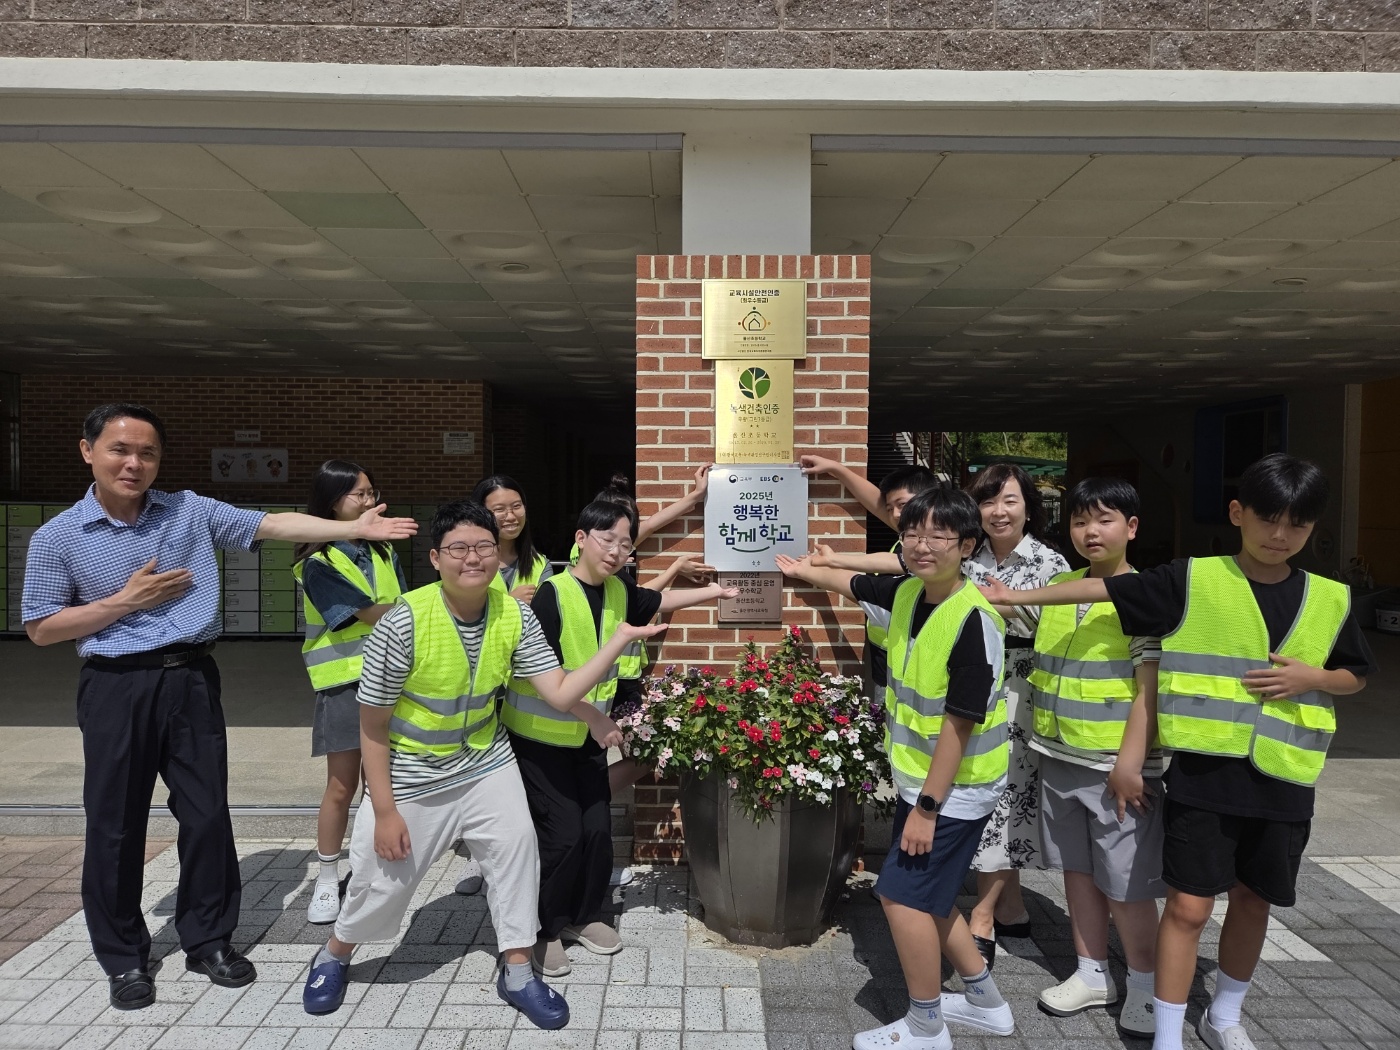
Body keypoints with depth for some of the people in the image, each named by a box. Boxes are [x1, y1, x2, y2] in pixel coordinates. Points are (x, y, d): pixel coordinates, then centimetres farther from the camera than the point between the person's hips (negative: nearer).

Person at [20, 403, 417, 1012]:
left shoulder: (191, 511, 3)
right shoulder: (58, 539, -1)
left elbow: (274, 525, -4)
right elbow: (41, 630, 1)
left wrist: (355, 529, -13)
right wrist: (125, 601, -10)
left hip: (192, 680, 2)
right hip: (116, 687, -1)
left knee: (207, 813, 7)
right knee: (115, 825, 7)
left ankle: (208, 939, 25)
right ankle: (123, 958, 25)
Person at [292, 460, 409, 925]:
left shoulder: (383, 551, 9)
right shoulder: (318, 563, -9)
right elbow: (371, 613, -16)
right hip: (346, 682, -4)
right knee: (342, 786, 2)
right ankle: (327, 882, 18)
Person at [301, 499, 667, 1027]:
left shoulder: (515, 617, -16)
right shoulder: (404, 623, -27)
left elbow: (560, 694, -17)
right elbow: (372, 726, -18)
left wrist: (620, 639, -26)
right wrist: (385, 811, -15)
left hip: (485, 764, 3)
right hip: (411, 775, -3)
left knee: (517, 850, -2)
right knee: (382, 878, 10)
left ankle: (517, 975, 19)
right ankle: (334, 956, 43)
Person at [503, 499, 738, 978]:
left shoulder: (619, 591, -1)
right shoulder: (552, 595, -22)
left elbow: (656, 601, 21)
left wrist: (710, 592, 17)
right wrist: (594, 716, -26)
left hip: (590, 737, 6)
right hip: (541, 737, -6)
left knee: (598, 829, 7)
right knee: (563, 835, -5)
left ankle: (586, 916, 30)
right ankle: (546, 930, 17)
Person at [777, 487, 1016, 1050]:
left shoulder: (973, 619, -25)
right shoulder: (906, 593, -2)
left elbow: (959, 722, -24)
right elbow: (853, 583, 20)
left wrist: (927, 807, -21)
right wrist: (805, 570, 35)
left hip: (957, 786, -8)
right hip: (919, 777, 8)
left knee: (902, 894, -2)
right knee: (925, 893, 17)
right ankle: (984, 1001, 37)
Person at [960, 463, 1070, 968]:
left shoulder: (1051, 563, -4)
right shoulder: (967, 561, 9)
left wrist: (1013, 607, -16)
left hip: (1019, 696, -5)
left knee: (1003, 796, -4)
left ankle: (982, 921, 6)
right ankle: (1012, 908, 25)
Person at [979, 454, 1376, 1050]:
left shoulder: (1330, 600, 3)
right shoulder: (1192, 581, -6)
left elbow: (1357, 675, 14)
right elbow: (1105, 589, -5)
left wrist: (1310, 677, -7)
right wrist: (1021, 596, -8)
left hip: (1282, 778, 4)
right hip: (1203, 771, -3)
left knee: (1253, 900, 17)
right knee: (1189, 905, 0)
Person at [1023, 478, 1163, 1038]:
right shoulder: (1057, 588, 7)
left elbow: (1151, 685, -15)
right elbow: (1042, 667, 19)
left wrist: (1130, 762, -19)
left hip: (1117, 766, -6)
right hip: (1059, 759, 6)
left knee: (1126, 882, 4)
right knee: (1078, 869, 16)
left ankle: (1144, 985, 25)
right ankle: (1092, 974, 32)